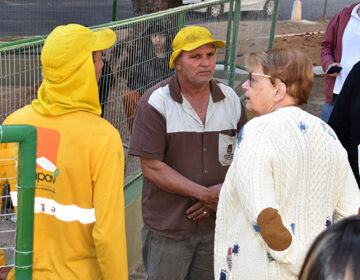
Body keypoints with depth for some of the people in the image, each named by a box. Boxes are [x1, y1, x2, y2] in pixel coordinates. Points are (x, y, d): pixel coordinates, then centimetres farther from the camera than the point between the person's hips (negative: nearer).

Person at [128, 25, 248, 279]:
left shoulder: (231, 99, 3)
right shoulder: (156, 103, -12)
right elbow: (152, 168, -16)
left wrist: (224, 191, -10)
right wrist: (205, 193, -18)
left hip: (215, 223, 4)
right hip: (168, 226, -4)